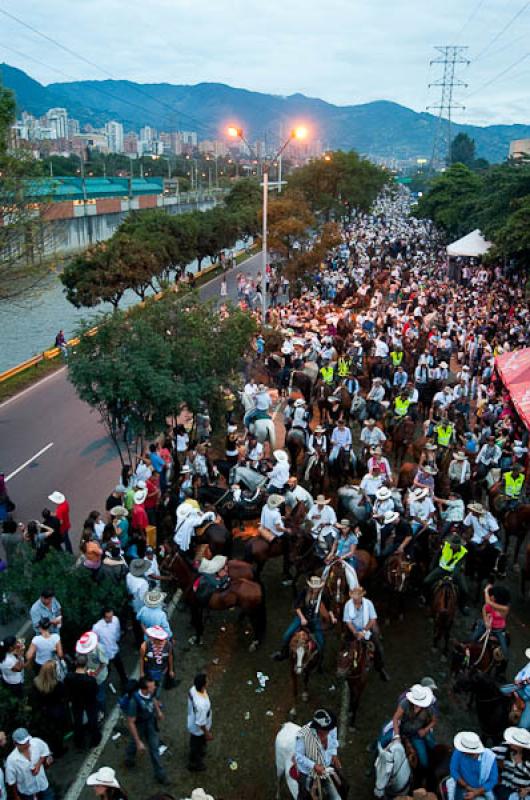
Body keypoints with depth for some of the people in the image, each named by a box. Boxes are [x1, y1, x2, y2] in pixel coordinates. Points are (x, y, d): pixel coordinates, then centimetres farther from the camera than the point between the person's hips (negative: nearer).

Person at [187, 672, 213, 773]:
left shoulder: (193, 689, -23)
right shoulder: (201, 704, -47)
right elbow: (200, 722, -31)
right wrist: (207, 733, -13)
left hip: (192, 723, 6)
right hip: (199, 729, -6)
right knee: (197, 746, 24)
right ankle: (194, 765, 50)